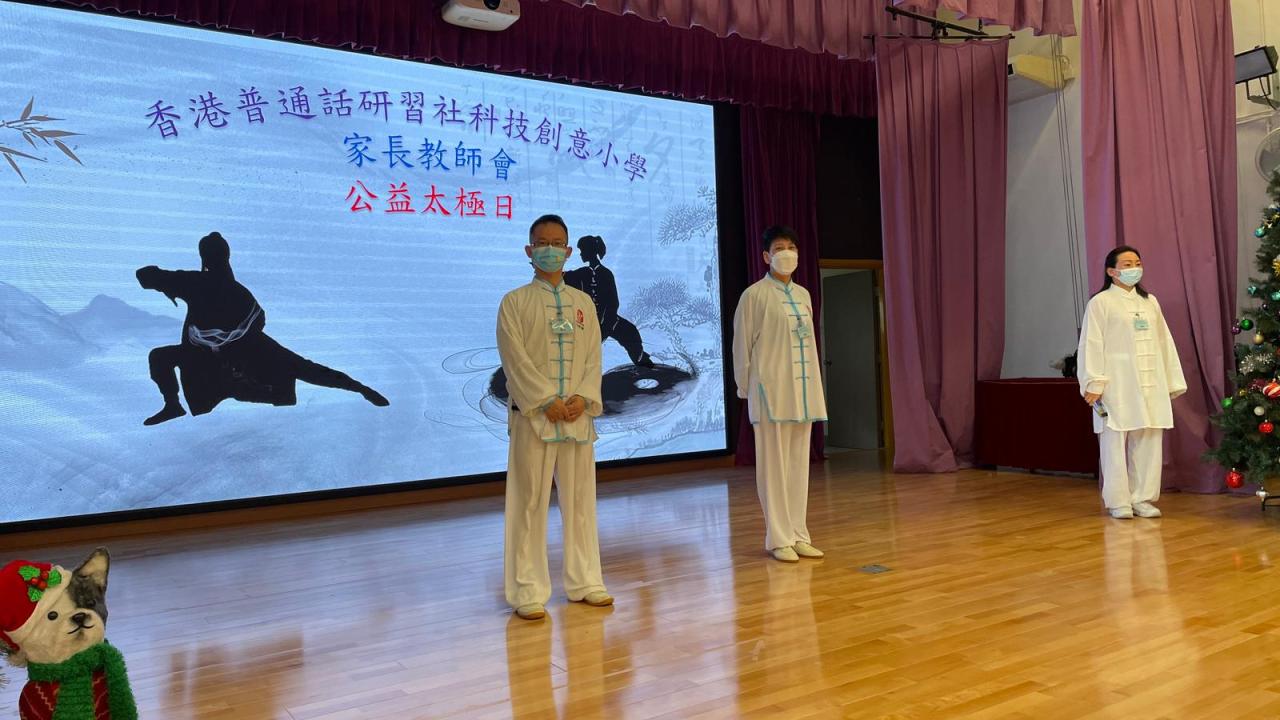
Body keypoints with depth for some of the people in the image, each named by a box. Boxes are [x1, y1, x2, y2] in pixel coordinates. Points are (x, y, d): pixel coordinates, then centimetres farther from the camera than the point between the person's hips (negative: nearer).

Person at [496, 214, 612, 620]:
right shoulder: (515, 302, 1)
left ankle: (584, 582, 21)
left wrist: (583, 398, -8)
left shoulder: (583, 303, 13)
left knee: (580, 500, 10)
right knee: (530, 503, -2)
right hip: (533, 415, -4)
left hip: (578, 415, 4)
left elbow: (593, 357, 7)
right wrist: (547, 401, -15)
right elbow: (516, 360, -8)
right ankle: (529, 592, 7)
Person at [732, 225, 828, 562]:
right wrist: (745, 387, -2)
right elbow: (742, 345, -3)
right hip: (771, 389, -6)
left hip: (804, 389, 6)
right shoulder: (755, 295, -5)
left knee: (799, 463, 9)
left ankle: (798, 535, 18)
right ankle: (778, 539, 7)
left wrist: (814, 386, 12)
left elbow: (809, 342, 15)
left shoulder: (803, 295, 13)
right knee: (774, 464, 0)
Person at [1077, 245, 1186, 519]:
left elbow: (1164, 342, 16)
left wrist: (1172, 382, 13)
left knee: (1148, 441, 5)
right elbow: (1091, 345, -6)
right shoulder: (1101, 302, 0)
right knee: (1116, 441, -3)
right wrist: (1093, 383, -13)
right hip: (1117, 385, -5)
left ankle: (1143, 498, 15)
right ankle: (1118, 501, 6)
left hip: (1150, 384, 5)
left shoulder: (1150, 301, 16)